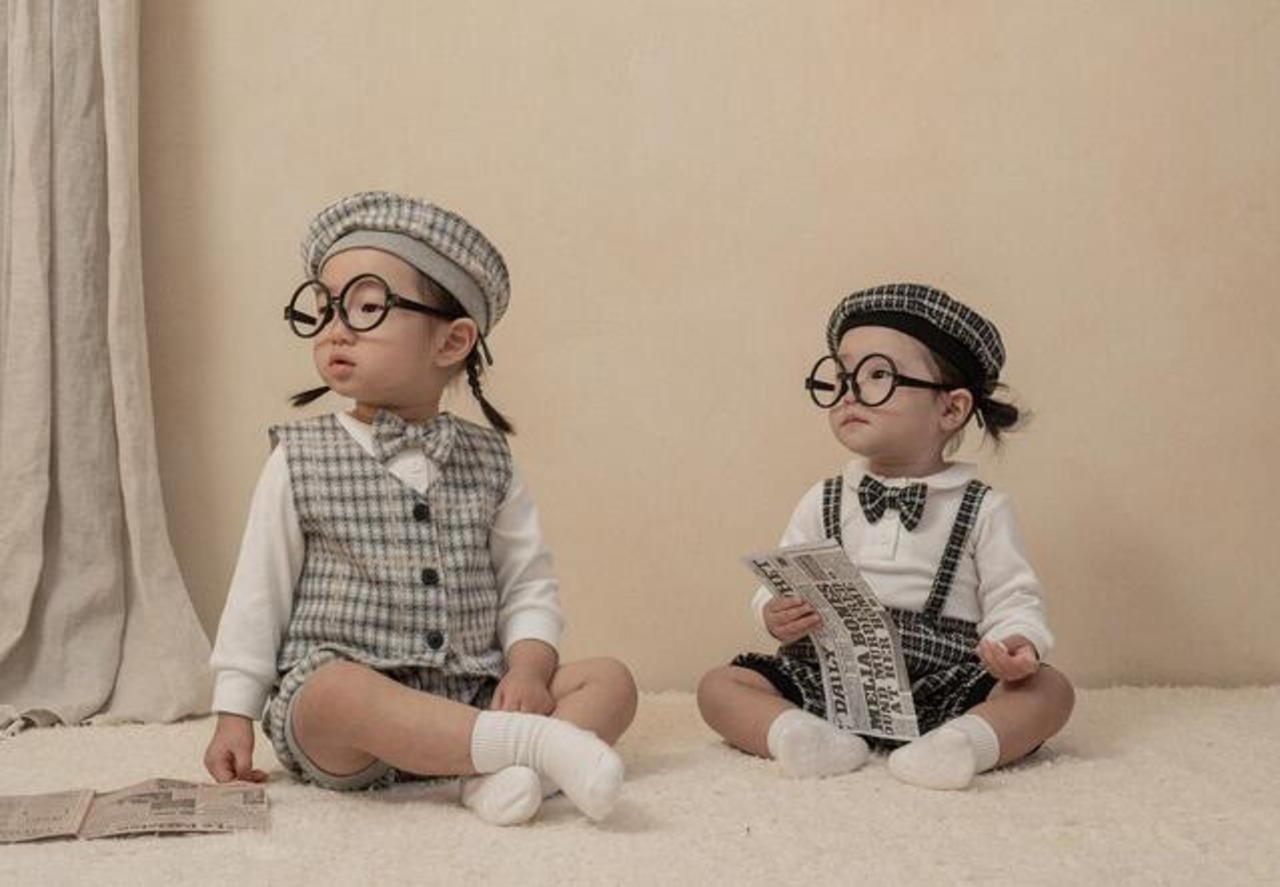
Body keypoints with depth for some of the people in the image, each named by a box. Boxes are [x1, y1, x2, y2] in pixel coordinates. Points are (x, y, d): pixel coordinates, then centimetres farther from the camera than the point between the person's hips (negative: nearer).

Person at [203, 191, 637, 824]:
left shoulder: (487, 461, 8)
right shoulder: (301, 461, 0)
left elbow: (529, 584, 10)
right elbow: (258, 595, 4)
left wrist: (529, 666, -8)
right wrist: (234, 714, 0)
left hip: (467, 700, 4)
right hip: (328, 712, -3)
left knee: (610, 679, -13)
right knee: (343, 692, -38)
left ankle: (500, 774, -36)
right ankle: (530, 740, -37)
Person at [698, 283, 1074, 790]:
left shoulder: (981, 509, 4)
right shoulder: (822, 504, 11)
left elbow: (1013, 598, 2)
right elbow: (782, 587, 11)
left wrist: (1018, 642, -20)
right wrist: (777, 616, -13)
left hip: (943, 687, -2)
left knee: (1050, 689, -23)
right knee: (718, 685, -13)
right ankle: (800, 735, -37)